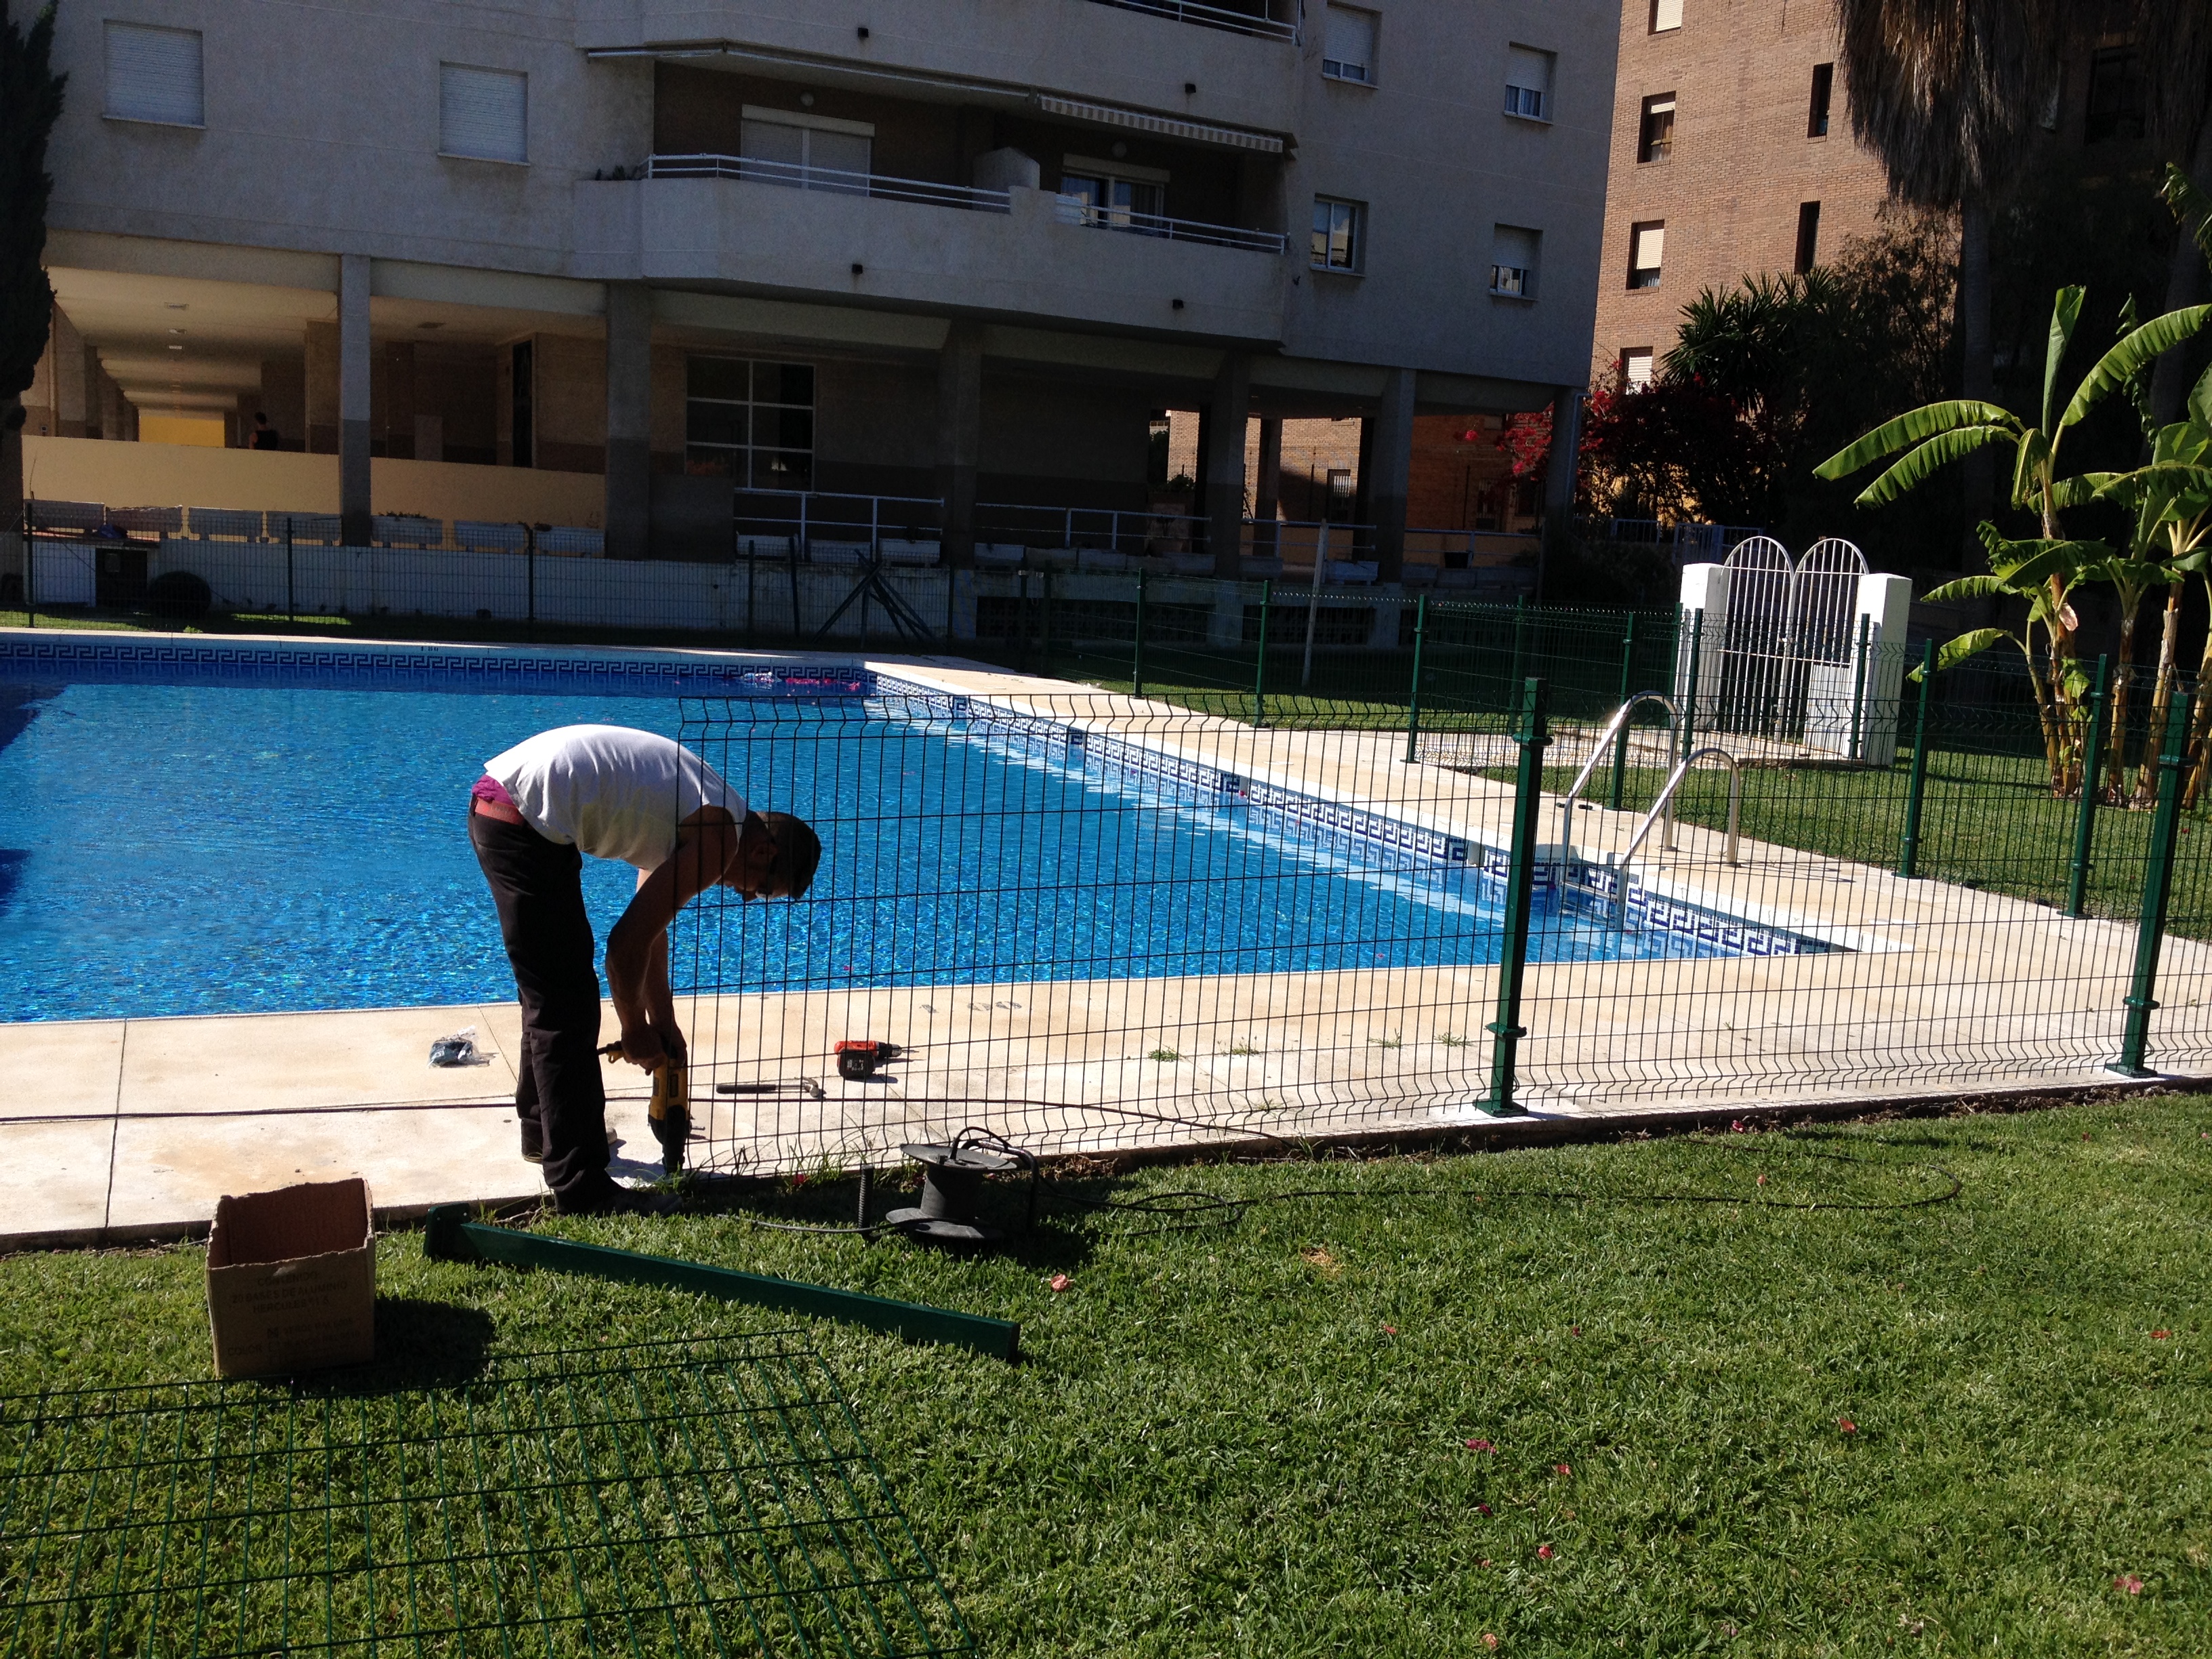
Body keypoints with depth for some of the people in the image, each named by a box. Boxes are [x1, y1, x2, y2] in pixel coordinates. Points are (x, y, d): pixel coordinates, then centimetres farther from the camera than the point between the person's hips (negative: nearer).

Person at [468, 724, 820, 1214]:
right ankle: (580, 1188, 3)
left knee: (550, 994, 25)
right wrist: (637, 1031, 3)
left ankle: (543, 1131, 42)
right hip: (527, 820, -11)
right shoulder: (720, 842, -11)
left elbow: (649, 924, 23)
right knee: (568, 1010, -4)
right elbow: (628, 943, -12)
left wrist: (662, 1023, 26)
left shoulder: (694, 822, 17)